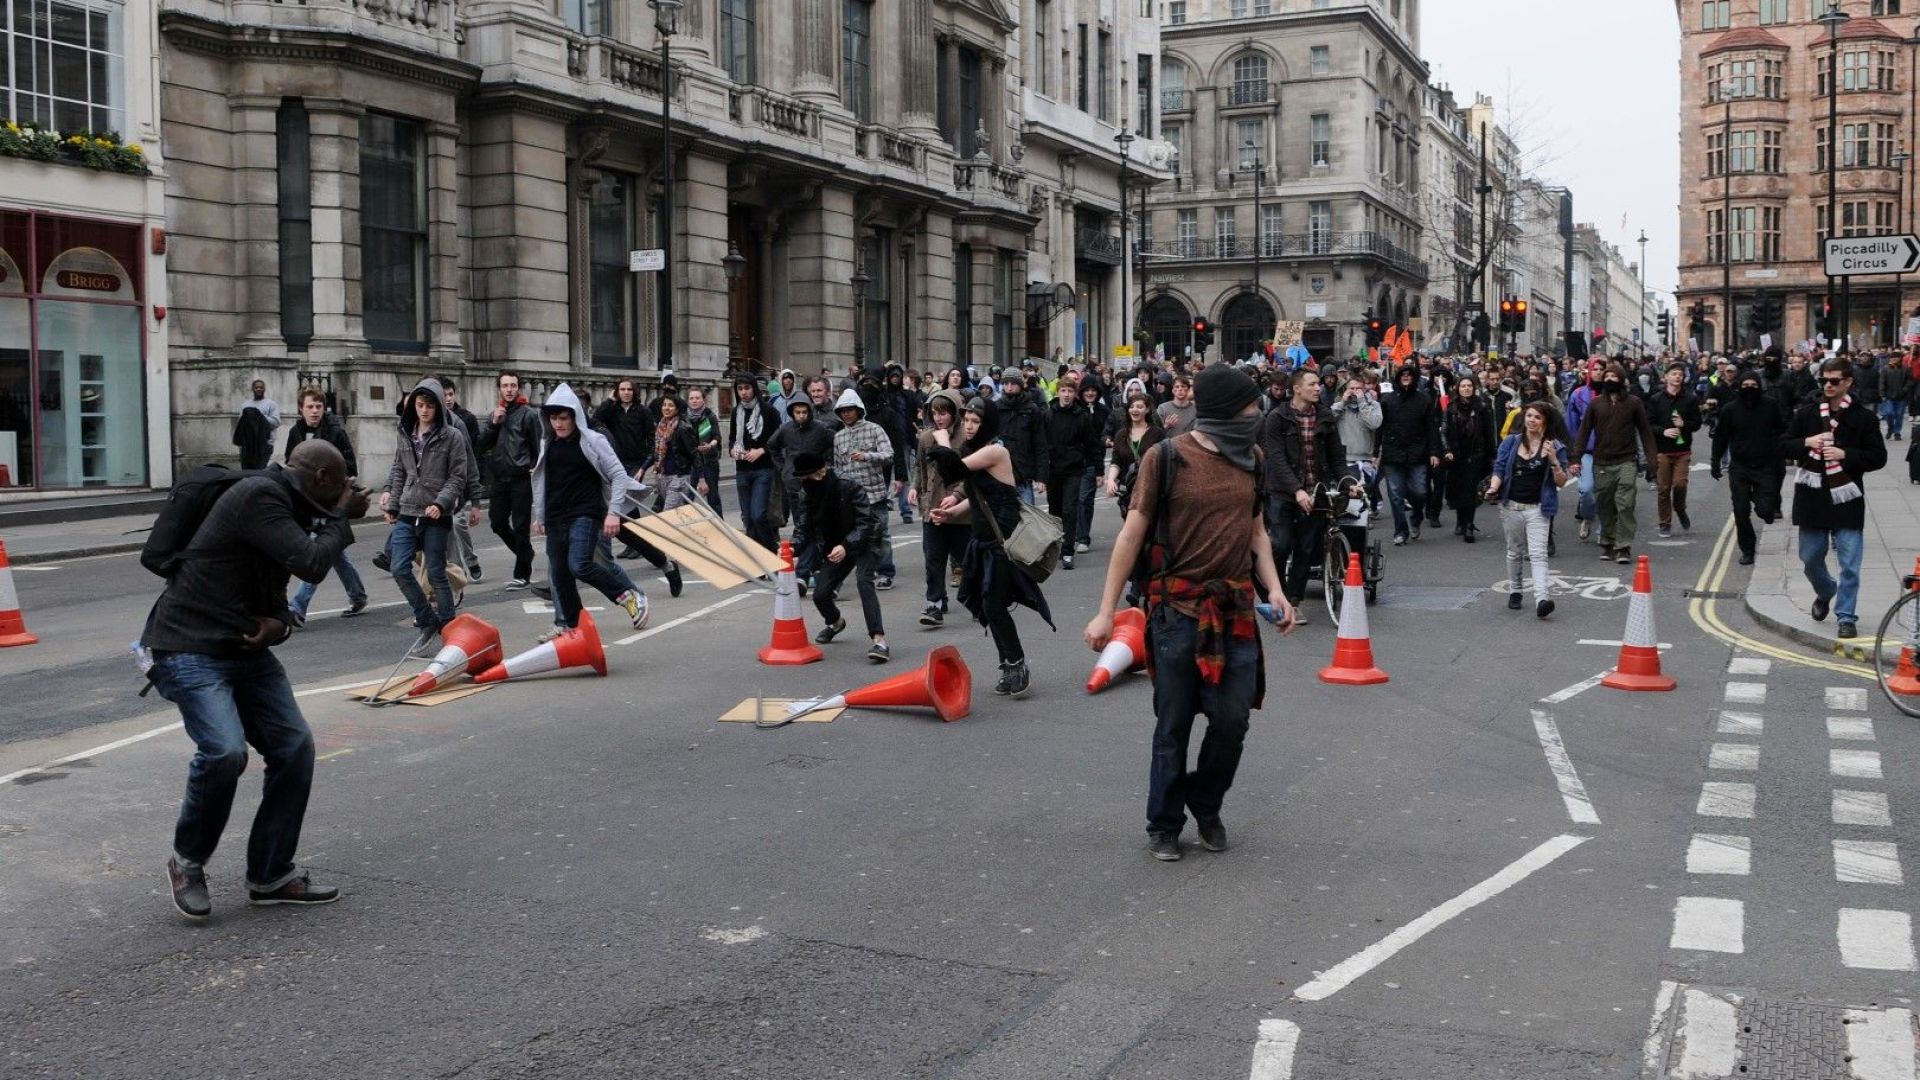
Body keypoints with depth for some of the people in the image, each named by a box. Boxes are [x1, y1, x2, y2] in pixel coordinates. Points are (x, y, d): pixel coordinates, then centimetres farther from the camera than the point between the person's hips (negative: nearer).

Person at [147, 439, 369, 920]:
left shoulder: (285, 507, 15)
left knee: (294, 745, 1)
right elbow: (311, 563, -23)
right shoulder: (259, 497, -16)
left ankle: (271, 875, 13)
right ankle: (188, 863, 0)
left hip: (245, 648, 10)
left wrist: (277, 623, -4)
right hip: (189, 650, -10)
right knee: (225, 751, -26)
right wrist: (343, 517, -5)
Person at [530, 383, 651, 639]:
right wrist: (539, 516, 21)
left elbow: (619, 475, -7)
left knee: (579, 565, -20)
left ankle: (630, 596, -4)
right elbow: (541, 481, 22)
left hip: (586, 514, -6)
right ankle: (566, 622, 19)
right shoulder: (548, 445, 11)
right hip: (556, 518, 6)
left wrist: (613, 512, -14)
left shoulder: (593, 441, -6)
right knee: (558, 572, 5)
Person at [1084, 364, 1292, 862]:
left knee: (1232, 720, 4)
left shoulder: (1252, 458, 6)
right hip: (1179, 610, -4)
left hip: (1236, 610, 4)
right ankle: (1164, 826, 22)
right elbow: (1133, 533, -6)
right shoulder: (1166, 458, -8)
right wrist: (1106, 611, -7)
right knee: (1173, 725, 5)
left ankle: (1206, 806, 29)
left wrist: (1274, 589, 1)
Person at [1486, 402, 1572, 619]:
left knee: (1538, 554, -14)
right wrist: (1494, 487, -15)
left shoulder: (1555, 447, 0)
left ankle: (1541, 599, -25)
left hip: (1538, 509, -3)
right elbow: (1499, 469, 5)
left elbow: (1561, 482, -1)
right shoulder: (1510, 442, 5)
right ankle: (1514, 592, 31)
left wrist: (1553, 460, -17)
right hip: (1511, 506, 3)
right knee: (1514, 552, 15)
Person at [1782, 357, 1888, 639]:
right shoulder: (1807, 413, 4)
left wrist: (1845, 454, -16)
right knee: (1810, 558, 15)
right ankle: (1825, 593, 42)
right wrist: (1806, 443, -12)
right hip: (1812, 498, 3)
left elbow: (1878, 457, -3)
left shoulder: (1863, 417, -2)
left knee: (1850, 565, -4)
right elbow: (1784, 447, 7)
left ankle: (1846, 617, 5)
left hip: (1846, 500, -3)